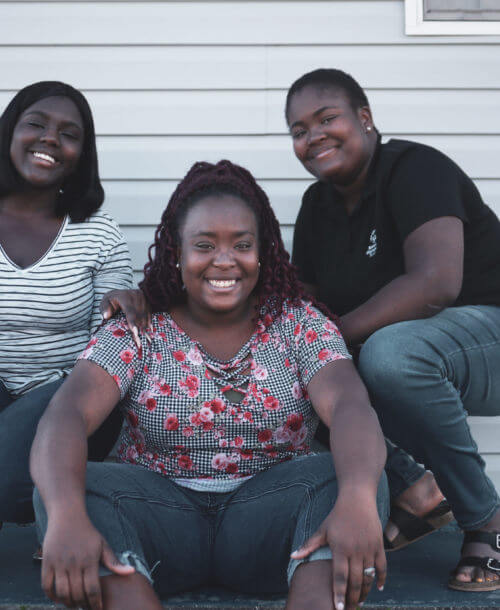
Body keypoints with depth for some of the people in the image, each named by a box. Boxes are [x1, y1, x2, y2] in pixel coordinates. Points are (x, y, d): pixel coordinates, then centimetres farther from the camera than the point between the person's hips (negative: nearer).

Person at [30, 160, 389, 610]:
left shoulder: (300, 324, 5)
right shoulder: (137, 333, 4)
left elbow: (350, 405, -13)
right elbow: (66, 416, -12)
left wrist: (357, 498, -36)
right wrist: (66, 515, -34)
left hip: (271, 516, 0)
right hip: (160, 509, 0)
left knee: (346, 477, -28)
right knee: (76, 488, -28)